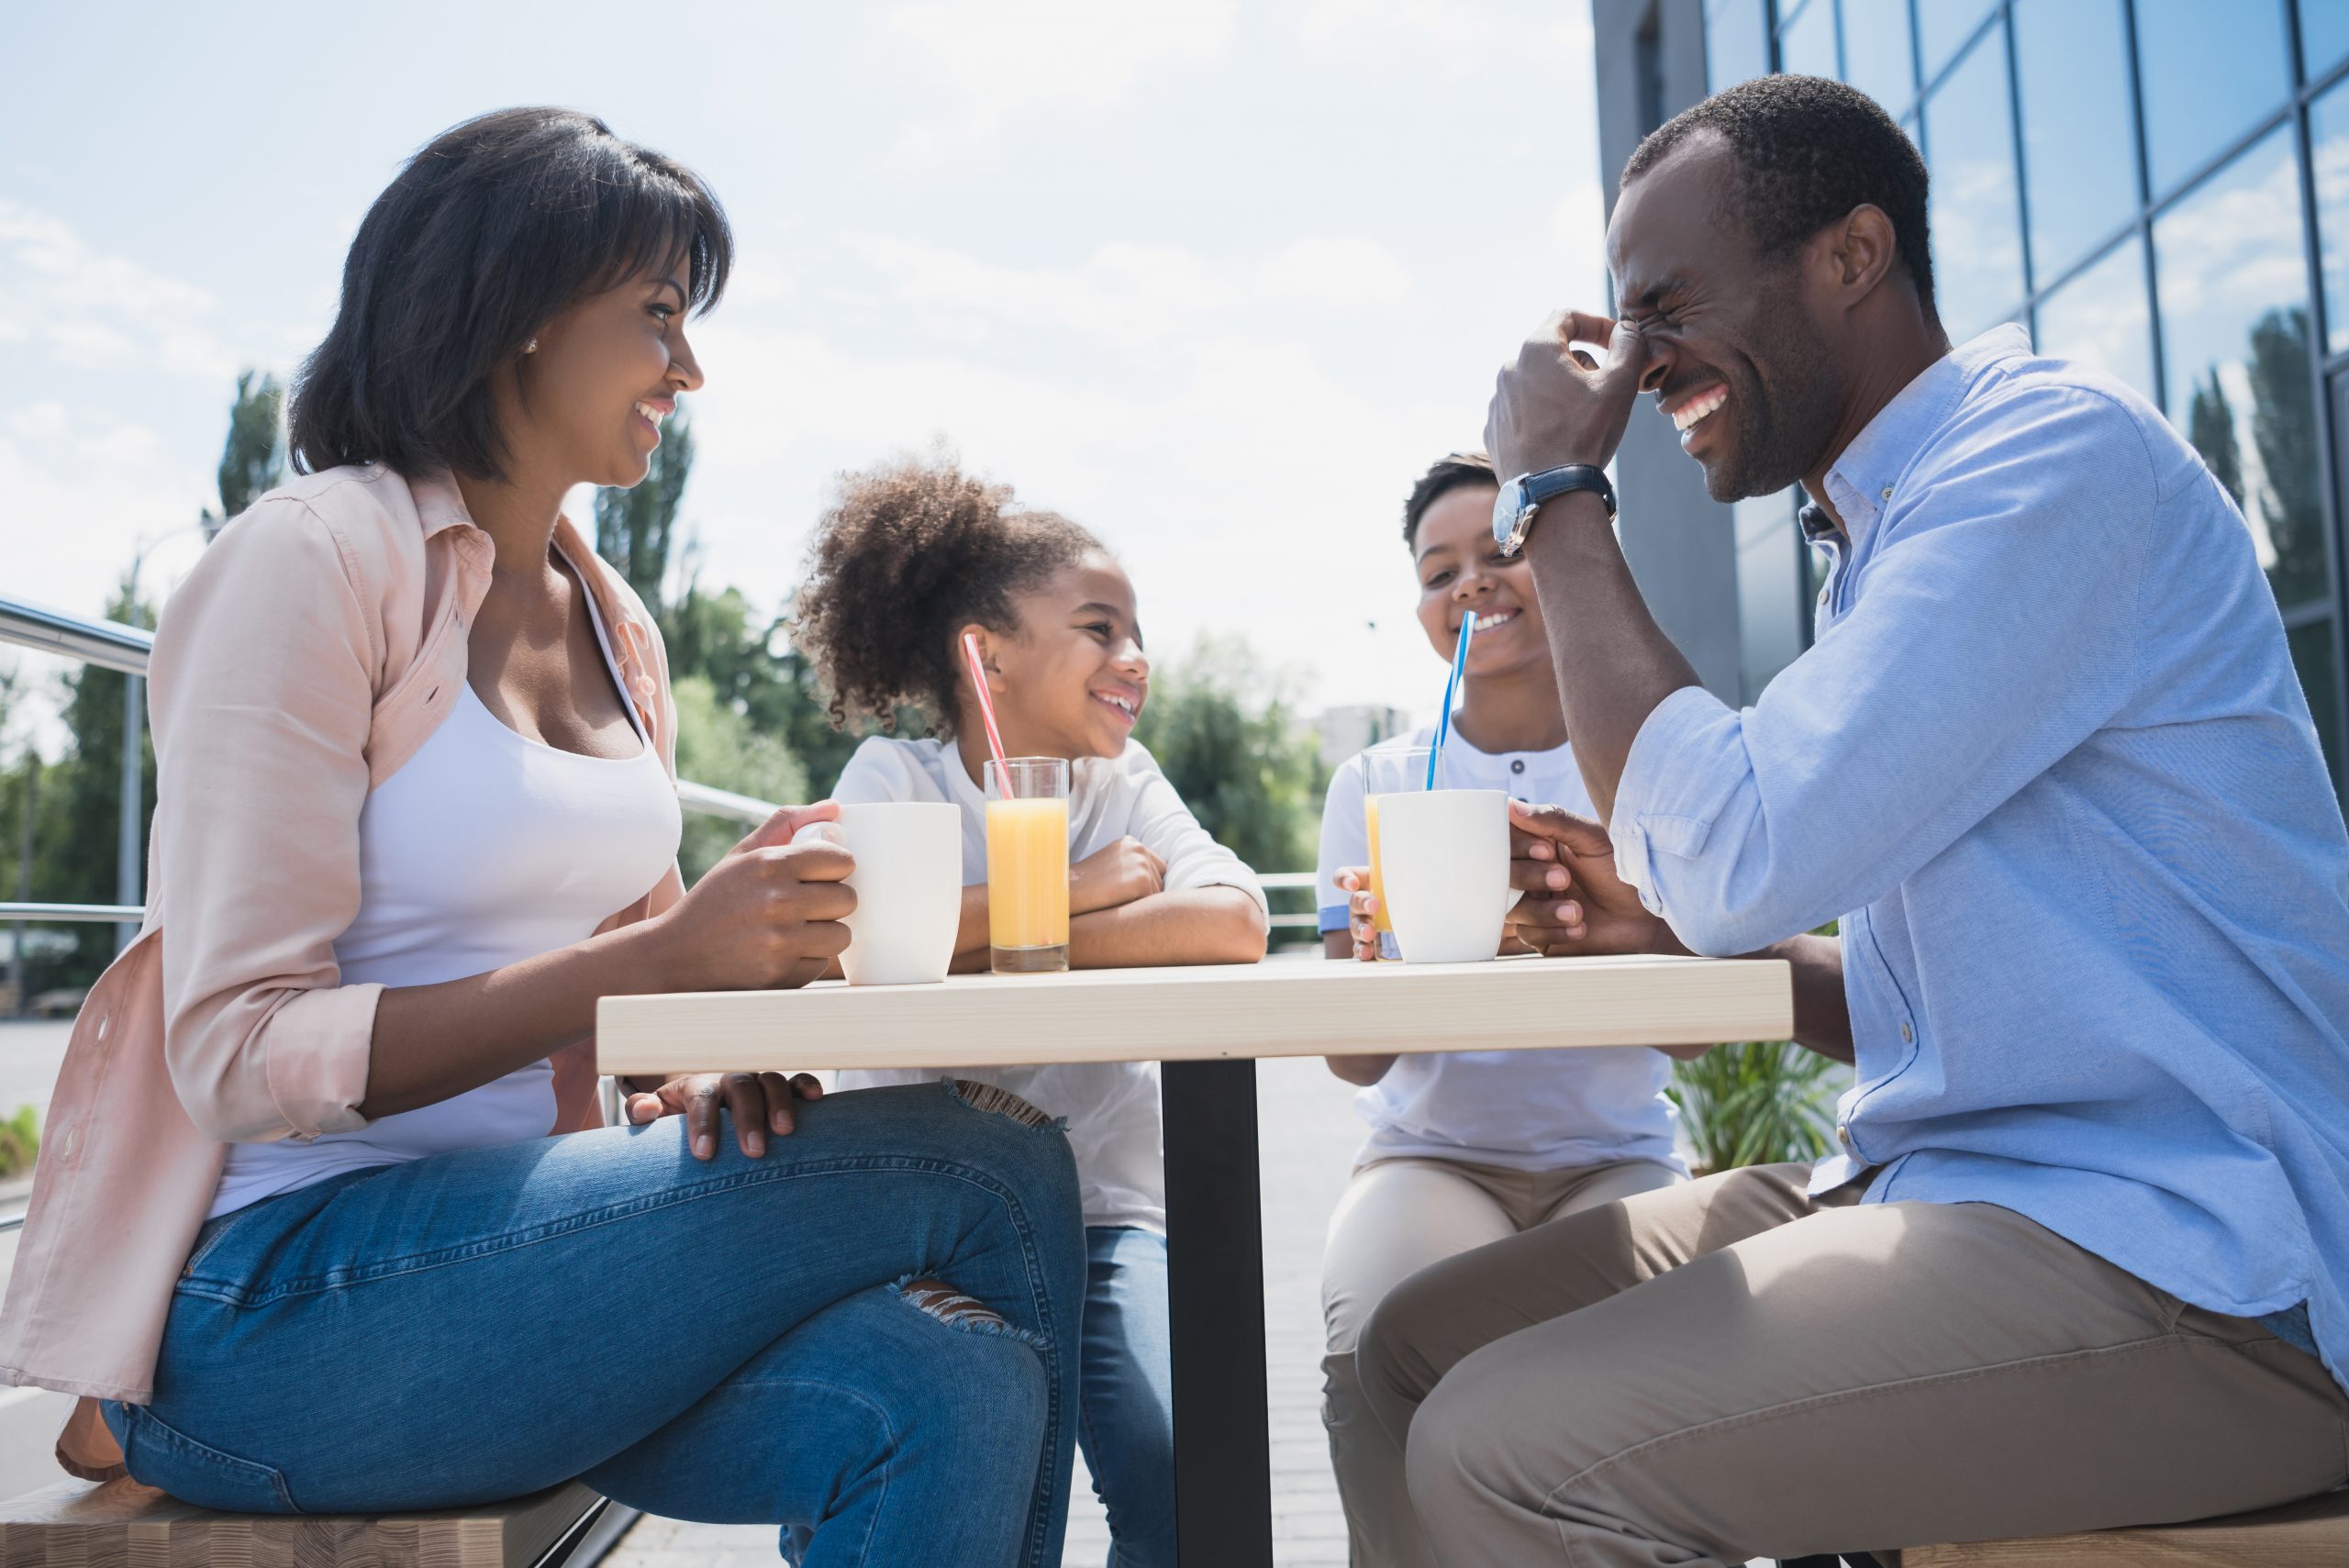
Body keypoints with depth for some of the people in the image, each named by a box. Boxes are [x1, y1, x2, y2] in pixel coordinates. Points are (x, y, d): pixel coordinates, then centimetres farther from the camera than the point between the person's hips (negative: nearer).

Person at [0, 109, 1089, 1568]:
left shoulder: (616, 624, 13)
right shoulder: (315, 561, -9)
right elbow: (238, 1052, -15)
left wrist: (715, 1054, -7)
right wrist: (658, 963, -25)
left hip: (524, 1250, 6)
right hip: (282, 1298, -6)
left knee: (955, 1392, -24)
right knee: (994, 1166, -20)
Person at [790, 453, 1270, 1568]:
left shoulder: (1124, 782, 5)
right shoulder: (895, 774, -1)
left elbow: (1232, 924, -16)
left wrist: (999, 941, -22)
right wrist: (1074, 889, -14)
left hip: (1098, 1206, 2)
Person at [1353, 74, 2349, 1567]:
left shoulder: (2058, 451, -14)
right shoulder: (1892, 523, 15)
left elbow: (1739, 853, -23)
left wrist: (1561, 494, -12)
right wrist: (1666, 929, 1)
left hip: (2183, 1261, -9)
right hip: (1947, 1186, 9)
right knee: (1423, 1341, 5)